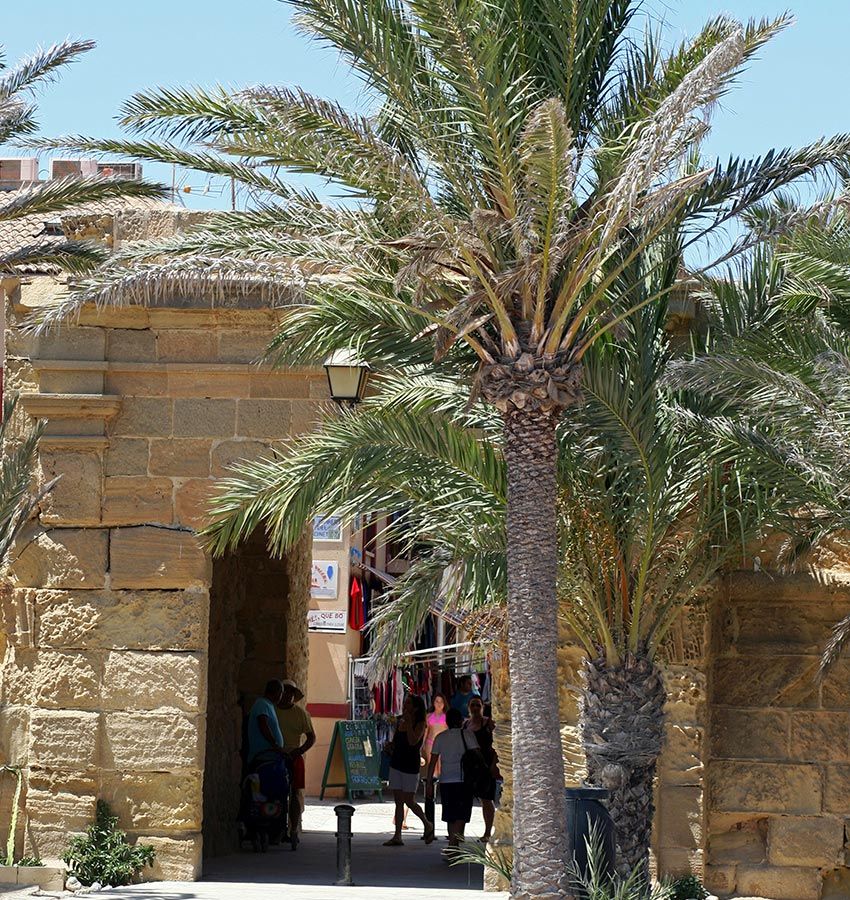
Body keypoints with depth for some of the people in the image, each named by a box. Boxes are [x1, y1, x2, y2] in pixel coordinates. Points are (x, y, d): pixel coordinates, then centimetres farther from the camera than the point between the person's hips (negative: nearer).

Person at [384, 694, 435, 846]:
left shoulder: (420, 724, -9)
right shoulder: (400, 722, 10)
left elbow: (413, 741, -25)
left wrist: (408, 722, -21)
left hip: (410, 766, -6)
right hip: (396, 764, 6)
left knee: (409, 801, -4)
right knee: (398, 802, 5)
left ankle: (427, 825, 19)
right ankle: (397, 837, 6)